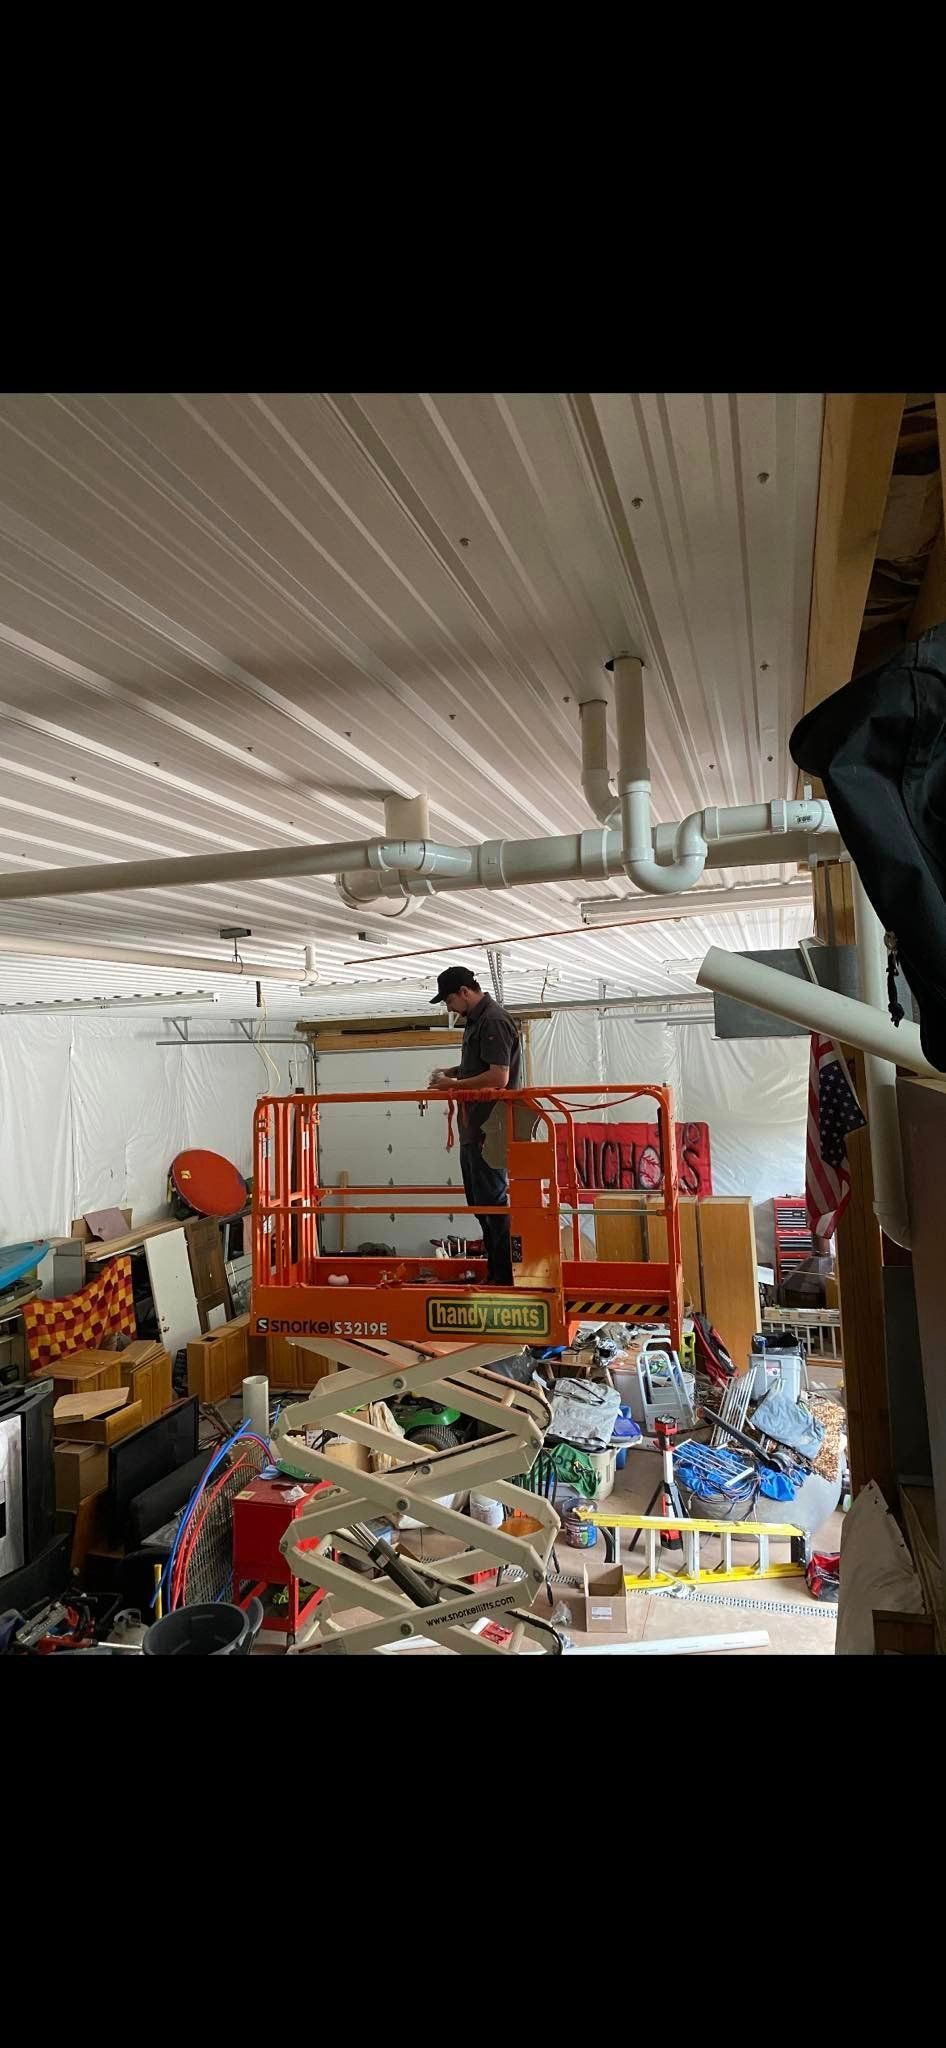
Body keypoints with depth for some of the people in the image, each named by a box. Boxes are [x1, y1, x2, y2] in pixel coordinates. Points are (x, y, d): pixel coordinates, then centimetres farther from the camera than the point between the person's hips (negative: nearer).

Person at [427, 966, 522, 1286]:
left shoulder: (494, 1021, -15)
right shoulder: (475, 1021, 15)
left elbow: (499, 1077, -22)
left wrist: (454, 1085, -15)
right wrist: (453, 1072, 10)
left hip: (489, 1130, -10)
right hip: (473, 1128, 10)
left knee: (493, 1202, -4)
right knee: (479, 1203, 16)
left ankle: (504, 1277, 5)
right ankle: (493, 1271, 27)